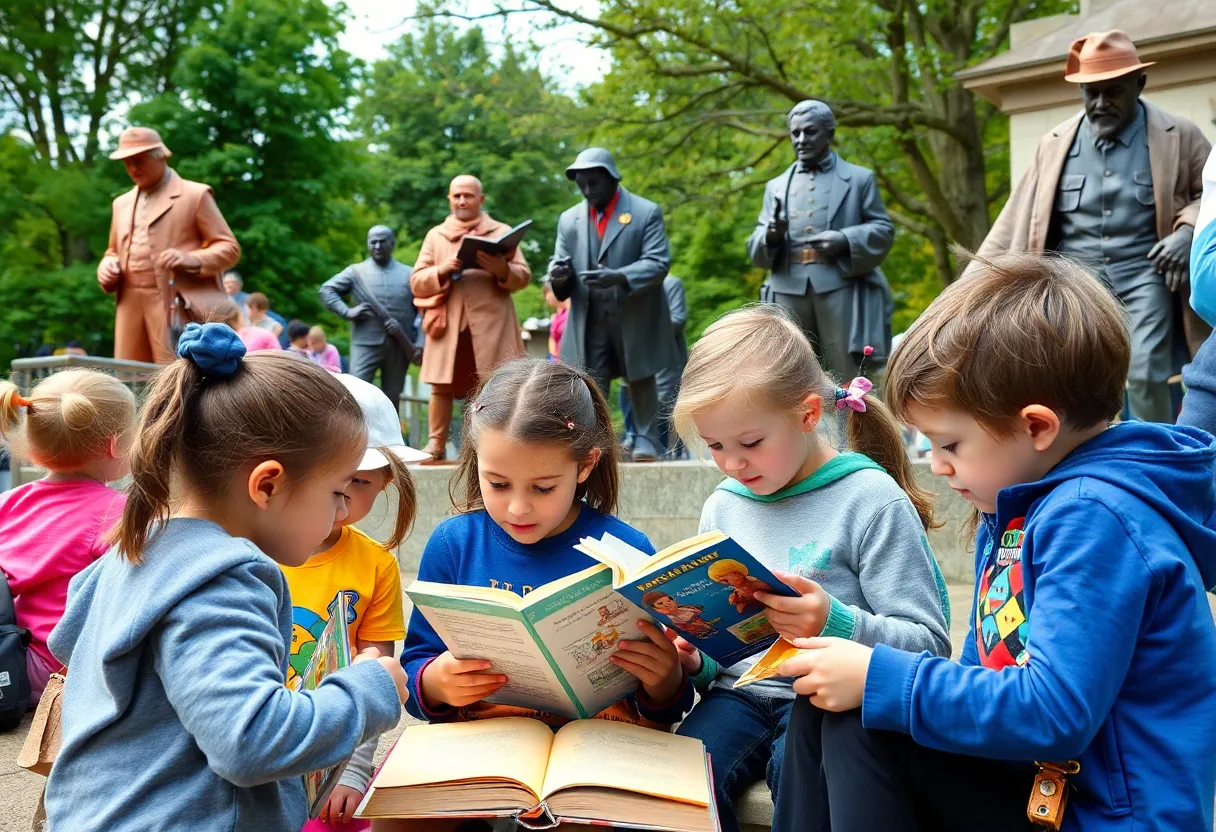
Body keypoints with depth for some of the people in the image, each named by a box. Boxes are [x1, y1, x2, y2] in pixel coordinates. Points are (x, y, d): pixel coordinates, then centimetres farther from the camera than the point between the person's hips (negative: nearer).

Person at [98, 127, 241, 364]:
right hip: (130, 306, 6)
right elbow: (113, 252, 30)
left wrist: (192, 260, -19)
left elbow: (229, 247, -1)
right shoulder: (122, 203, 22)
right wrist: (107, 266, 6)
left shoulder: (195, 195, 3)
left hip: (177, 305, -6)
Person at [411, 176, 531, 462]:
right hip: (448, 323, 1)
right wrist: (441, 271, -12)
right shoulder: (435, 235, 15)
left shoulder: (502, 231, 12)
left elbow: (523, 276, 4)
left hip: (491, 323, -1)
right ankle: (436, 444, 6)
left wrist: (502, 270, -17)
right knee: (442, 385, -1)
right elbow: (416, 282, 9)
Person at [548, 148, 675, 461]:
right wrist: (559, 274, -18)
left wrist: (618, 277, -28)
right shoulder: (569, 219, 9)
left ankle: (647, 440, 22)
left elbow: (658, 262, -13)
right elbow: (560, 261, 9)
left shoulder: (646, 212, -5)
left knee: (640, 382, 11)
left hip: (635, 317, -3)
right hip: (589, 321, 3)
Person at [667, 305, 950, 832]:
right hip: (741, 690, 4)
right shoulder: (722, 507, 11)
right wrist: (694, 664, -3)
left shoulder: (871, 499, -5)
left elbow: (929, 643, -8)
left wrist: (837, 624, -25)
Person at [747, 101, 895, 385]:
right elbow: (755, 249, 14)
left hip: (842, 291, -2)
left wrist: (846, 240, -12)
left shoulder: (860, 178, 13)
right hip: (789, 292, 3)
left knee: (845, 381, -3)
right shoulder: (776, 186, 20)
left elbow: (884, 231, 7)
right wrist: (771, 236, -11)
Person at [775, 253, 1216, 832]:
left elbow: (1054, 713, -28)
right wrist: (863, 670, -1)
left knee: (854, 726, -18)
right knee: (830, 713, -4)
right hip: (1035, 781, 9)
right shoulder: (1015, 511, 9)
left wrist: (879, 678, -20)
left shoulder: (1097, 519, -21)